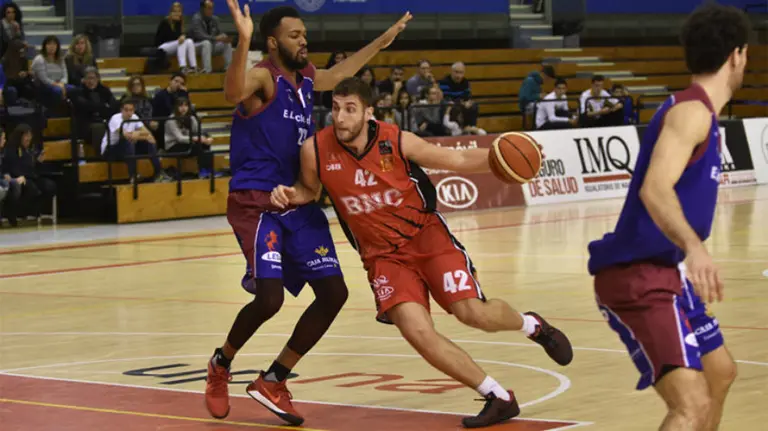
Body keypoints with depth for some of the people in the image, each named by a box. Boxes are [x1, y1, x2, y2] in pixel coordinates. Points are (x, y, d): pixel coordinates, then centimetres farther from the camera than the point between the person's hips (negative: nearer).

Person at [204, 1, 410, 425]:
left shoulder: (306, 77, 13)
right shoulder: (263, 76, -13)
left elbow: (340, 72, 36)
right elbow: (233, 93, -38)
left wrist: (384, 40, 40)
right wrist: (243, 41, -53)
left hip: (298, 201, 8)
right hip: (256, 202, -8)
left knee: (333, 292, 2)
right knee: (270, 297, -21)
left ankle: (272, 382, 13)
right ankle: (221, 364, 9)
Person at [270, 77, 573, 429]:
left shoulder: (397, 142, -17)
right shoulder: (316, 150, -14)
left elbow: (459, 161, -6)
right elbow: (309, 189, 9)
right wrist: (290, 195, -14)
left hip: (426, 235, -1)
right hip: (383, 255, 1)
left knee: (471, 312, -16)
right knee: (417, 332, -18)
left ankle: (531, 325, 21)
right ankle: (498, 398, -2)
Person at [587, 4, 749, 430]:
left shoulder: (698, 112, 13)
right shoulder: (691, 111, -17)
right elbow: (654, 189, -34)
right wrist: (694, 247, -50)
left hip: (664, 271, 11)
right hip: (638, 277, -11)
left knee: (720, 372, 27)